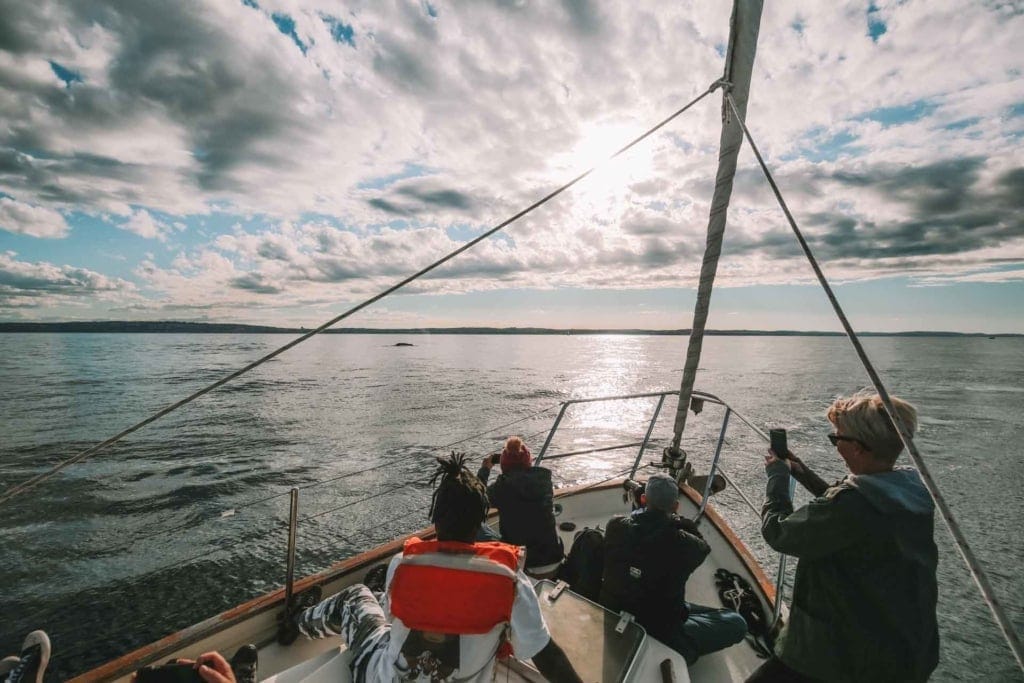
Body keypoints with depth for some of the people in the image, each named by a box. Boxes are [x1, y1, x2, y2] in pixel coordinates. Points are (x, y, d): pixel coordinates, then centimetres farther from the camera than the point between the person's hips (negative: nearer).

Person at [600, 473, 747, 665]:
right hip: (659, 632, -5)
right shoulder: (683, 544, -26)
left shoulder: (616, 526, -17)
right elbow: (702, 546, -1)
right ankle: (680, 652, 2)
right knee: (737, 624, 7)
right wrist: (676, 519, 2)